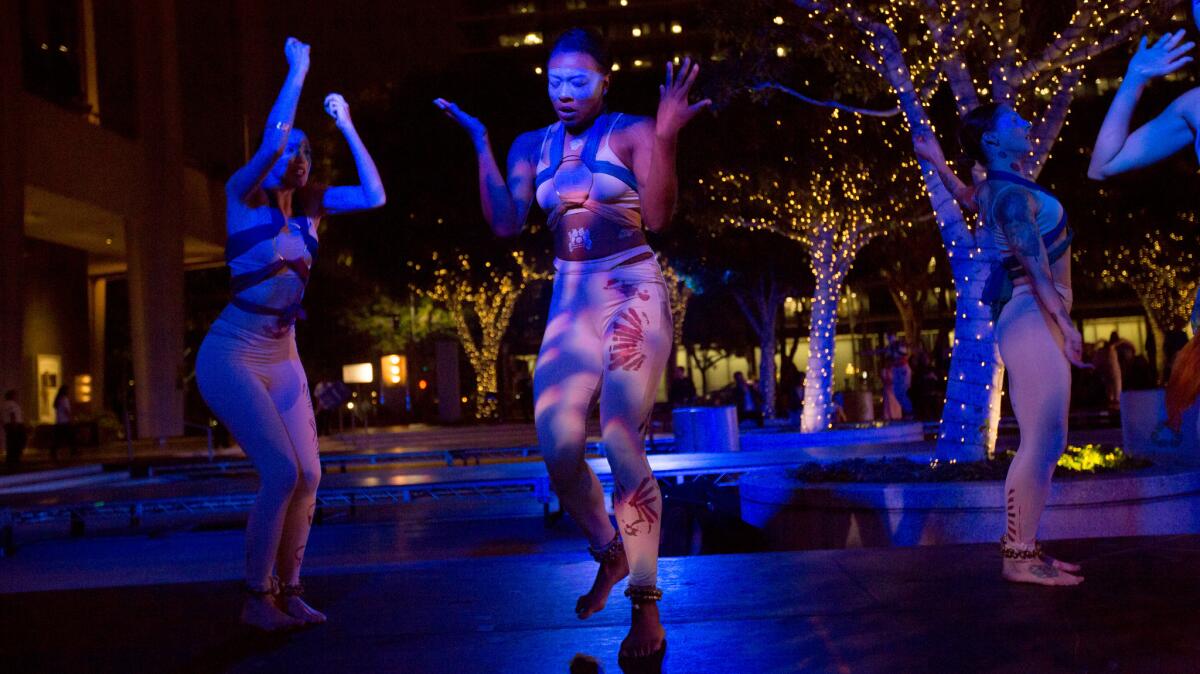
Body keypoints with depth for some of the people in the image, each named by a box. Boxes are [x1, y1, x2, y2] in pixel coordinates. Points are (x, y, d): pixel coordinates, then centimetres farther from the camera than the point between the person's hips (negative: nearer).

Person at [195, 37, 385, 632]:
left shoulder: (309, 207, 8)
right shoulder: (243, 197, -7)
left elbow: (374, 196, 1)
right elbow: (272, 141, -22)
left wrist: (346, 126, 2)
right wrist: (298, 69, -14)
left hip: (282, 359, 6)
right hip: (233, 355, -6)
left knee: (308, 474, -3)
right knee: (281, 471, -16)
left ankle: (288, 592, 9)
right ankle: (256, 599, -4)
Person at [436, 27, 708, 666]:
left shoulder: (630, 132, -3)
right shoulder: (532, 146, 10)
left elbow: (658, 216, -13)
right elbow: (506, 222, 1)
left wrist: (664, 139, -24)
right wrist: (481, 146, 0)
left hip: (634, 292, -4)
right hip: (571, 300, 4)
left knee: (621, 442, -11)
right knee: (557, 445, -7)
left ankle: (645, 604, -1)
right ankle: (608, 552, 21)